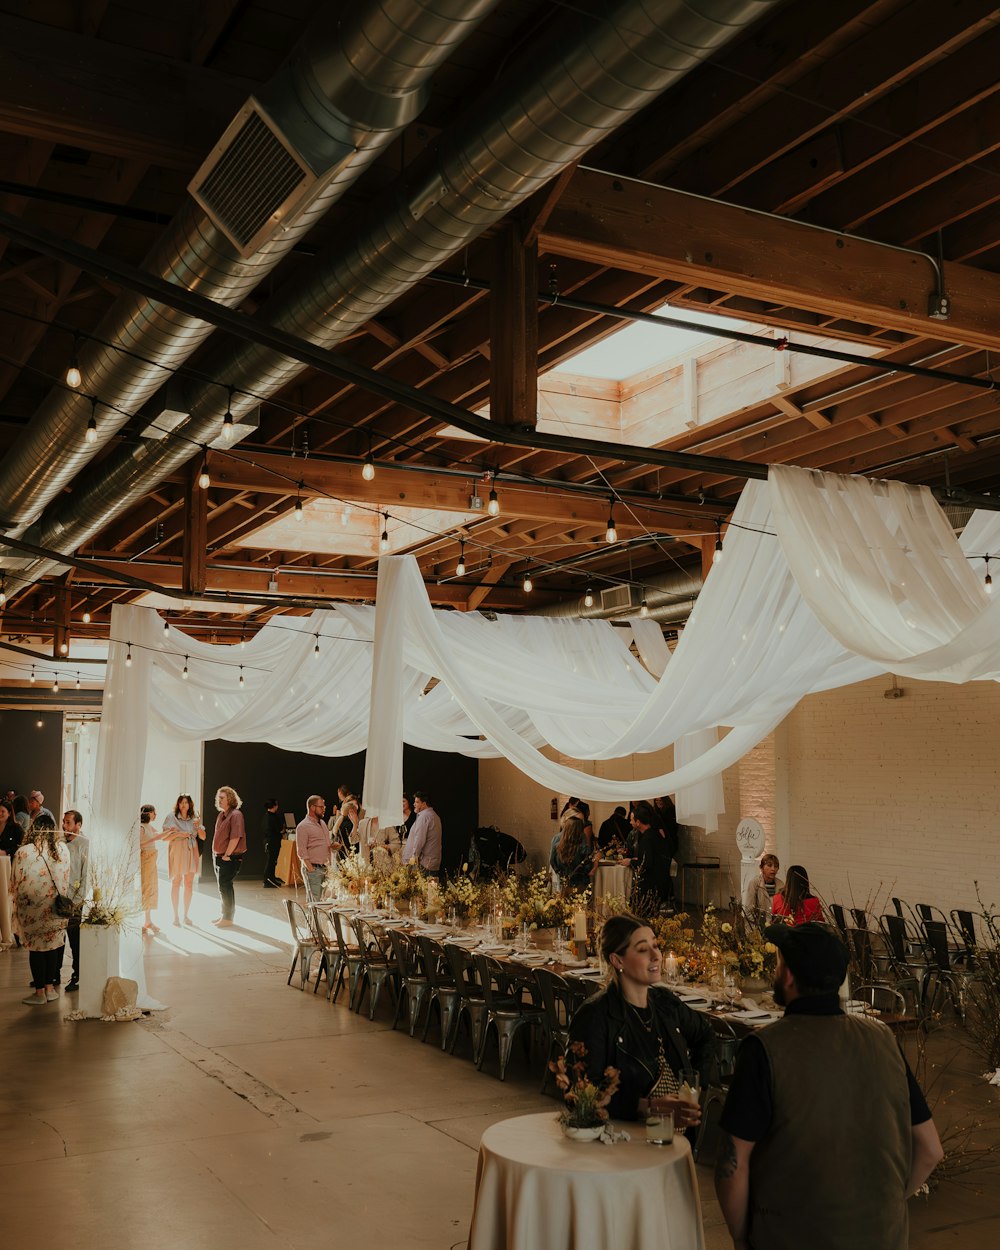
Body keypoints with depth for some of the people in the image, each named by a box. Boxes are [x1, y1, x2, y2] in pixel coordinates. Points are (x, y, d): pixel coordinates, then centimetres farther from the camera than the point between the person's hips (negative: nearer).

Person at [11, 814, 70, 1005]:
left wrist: (17, 903, 10)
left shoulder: (24, 853, -16)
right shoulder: (63, 849, -7)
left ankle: (39, 992, 13)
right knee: (52, 945, 14)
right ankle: (50, 987, 21)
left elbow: (16, 882, -5)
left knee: (36, 948, 7)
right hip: (55, 907, 3)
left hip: (32, 908, -3)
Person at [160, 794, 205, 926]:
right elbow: (164, 837, -4)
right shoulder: (172, 817, -1)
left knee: (189, 883, 4)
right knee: (176, 883, -1)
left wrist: (198, 827, -9)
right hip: (177, 852, -3)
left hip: (191, 852, 3)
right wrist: (177, 834, -17)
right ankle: (176, 916, 5)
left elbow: (203, 837, 8)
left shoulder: (194, 818, 9)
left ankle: (186, 915, 13)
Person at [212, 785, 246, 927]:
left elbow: (235, 837, -21)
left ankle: (227, 918, -1)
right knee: (223, 887, 15)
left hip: (230, 858, -9)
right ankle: (224, 915, 25)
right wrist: (215, 853, 13)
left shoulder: (235, 815, -15)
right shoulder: (221, 815, 14)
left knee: (225, 886, -7)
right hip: (219, 856, 9)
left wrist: (227, 855, -19)